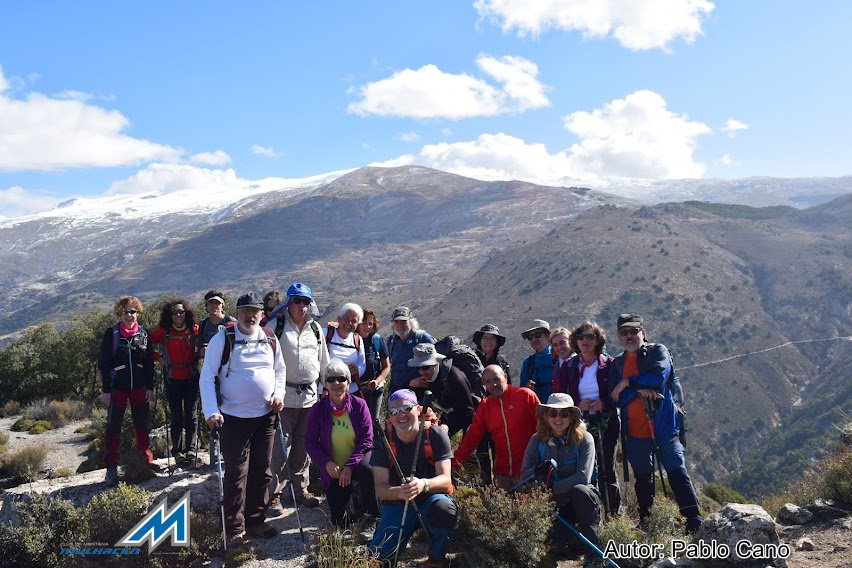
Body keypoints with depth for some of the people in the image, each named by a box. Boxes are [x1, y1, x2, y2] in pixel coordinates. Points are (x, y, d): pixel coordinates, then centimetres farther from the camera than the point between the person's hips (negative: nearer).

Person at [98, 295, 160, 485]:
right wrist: (105, 389, -8)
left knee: (141, 425, 11)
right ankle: (111, 468, 8)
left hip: (139, 387, 3)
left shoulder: (144, 334, 5)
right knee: (114, 427, 1)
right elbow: (103, 363, -4)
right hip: (118, 387, -3)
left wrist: (150, 387, 4)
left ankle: (147, 460, 22)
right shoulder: (112, 334, -4)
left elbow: (149, 362, 8)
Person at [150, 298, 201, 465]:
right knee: (176, 414, 5)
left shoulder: (194, 330, -3)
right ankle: (177, 450, 13)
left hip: (191, 376, 0)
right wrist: (158, 358, 0)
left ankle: (190, 449, 10)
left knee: (190, 413, 3)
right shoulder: (163, 331, -4)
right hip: (172, 378, 0)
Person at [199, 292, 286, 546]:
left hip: (265, 416, 5)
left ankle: (255, 521, 28)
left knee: (261, 472, 13)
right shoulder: (222, 339, -9)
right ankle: (235, 530, 10)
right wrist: (211, 411, -18)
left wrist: (279, 393, 0)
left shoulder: (270, 339, 4)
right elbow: (207, 377, -9)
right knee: (236, 474, -3)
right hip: (234, 418, -5)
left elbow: (280, 369, 17)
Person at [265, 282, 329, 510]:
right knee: (280, 447, -4)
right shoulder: (275, 326, -4)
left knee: (303, 447, 13)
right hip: (284, 395, -4)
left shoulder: (315, 329, 11)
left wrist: (326, 387, 18)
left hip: (310, 396, 5)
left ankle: (301, 489, 25)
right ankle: (273, 494, 8)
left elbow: (324, 362, 19)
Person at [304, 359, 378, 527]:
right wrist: (327, 463, -18)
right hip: (333, 470, 2)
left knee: (368, 472, -38)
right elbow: (310, 442, -4)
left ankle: (372, 515, -10)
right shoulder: (318, 409, -8)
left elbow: (367, 439, -12)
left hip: (357, 462, -2)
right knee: (339, 522, 2)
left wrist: (350, 465, -20)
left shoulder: (359, 405, -10)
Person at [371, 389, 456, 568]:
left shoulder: (436, 435, -14)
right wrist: (399, 492, -37)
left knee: (444, 509, -35)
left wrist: (423, 484, -42)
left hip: (430, 498, -1)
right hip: (396, 503, 1)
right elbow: (380, 489, -14)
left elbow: (445, 479, -19)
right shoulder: (383, 440, -10)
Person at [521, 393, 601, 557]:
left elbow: (583, 477, -23)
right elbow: (524, 474, -11)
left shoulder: (584, 439, -14)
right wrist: (537, 471, -34)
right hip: (553, 504, 1)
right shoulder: (537, 440, -7)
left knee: (579, 490, -35)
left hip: (581, 500, 0)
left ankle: (594, 549, -17)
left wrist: (552, 488, -26)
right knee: (556, 542, -27)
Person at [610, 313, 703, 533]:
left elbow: (659, 376, -19)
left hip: (662, 426, -4)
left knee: (677, 472, -5)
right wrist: (640, 389, -18)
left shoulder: (658, 351, 1)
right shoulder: (617, 364, 11)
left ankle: (695, 520, 1)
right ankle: (646, 522, 22)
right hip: (634, 432, 4)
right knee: (642, 479, 12)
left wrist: (627, 383, -12)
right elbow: (616, 397, -2)